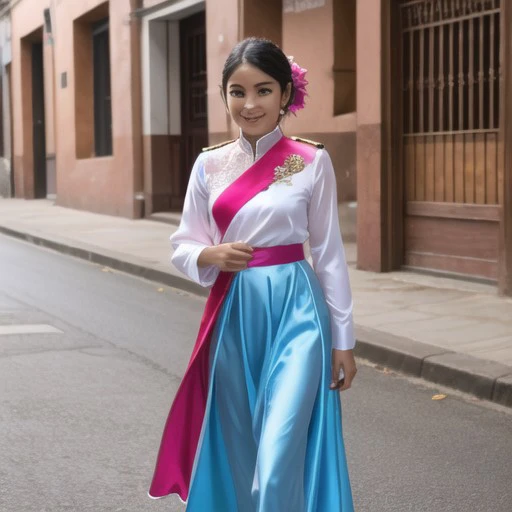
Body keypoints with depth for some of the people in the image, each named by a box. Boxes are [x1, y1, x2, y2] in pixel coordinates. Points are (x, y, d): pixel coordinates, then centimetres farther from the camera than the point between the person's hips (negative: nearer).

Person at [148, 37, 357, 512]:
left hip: (295, 311, -3)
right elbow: (183, 246, 10)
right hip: (233, 312, 3)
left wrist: (343, 340, 1)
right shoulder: (210, 164, 4)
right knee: (236, 452, 13)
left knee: (279, 458, -12)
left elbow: (329, 252, 1)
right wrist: (212, 255, -14)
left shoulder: (312, 162, -3)